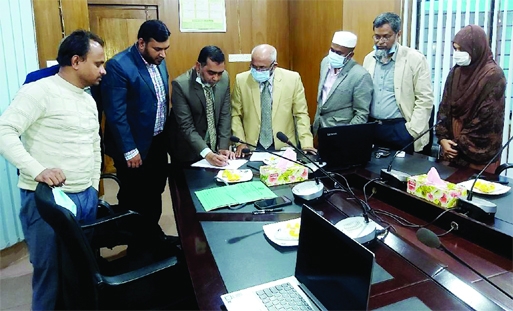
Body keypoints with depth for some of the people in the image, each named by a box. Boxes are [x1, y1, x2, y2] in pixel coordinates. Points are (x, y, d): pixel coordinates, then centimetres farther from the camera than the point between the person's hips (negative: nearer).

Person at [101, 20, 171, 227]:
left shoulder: (159, 62, 4)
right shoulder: (118, 66, -19)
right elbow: (116, 114, -20)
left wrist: (166, 135, 11)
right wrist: (129, 150, -18)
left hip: (158, 142, 7)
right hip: (134, 147, -7)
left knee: (155, 195, 19)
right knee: (133, 200, 11)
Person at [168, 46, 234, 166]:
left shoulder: (224, 78, -7)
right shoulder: (180, 85, -21)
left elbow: (225, 115, -3)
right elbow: (186, 126, -23)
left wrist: (223, 147, -11)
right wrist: (206, 153, -32)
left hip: (215, 147, 4)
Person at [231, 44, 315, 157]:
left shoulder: (293, 79, -2)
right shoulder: (241, 80, 0)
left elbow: (301, 114, 2)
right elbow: (235, 115, 6)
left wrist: (306, 144, -9)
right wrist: (240, 142, -5)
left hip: (284, 147, 0)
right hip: (251, 148, 0)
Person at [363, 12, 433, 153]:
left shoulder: (415, 59, -7)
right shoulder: (369, 58, 9)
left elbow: (425, 99, -9)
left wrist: (411, 131, -14)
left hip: (400, 128, -4)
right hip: (371, 126, 4)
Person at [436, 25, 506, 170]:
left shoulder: (493, 75, -11)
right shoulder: (455, 72, 6)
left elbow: (487, 119, -14)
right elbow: (444, 107, 6)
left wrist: (461, 145, -12)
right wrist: (442, 138, -5)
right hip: (452, 147, 5)